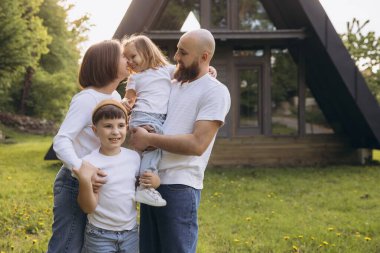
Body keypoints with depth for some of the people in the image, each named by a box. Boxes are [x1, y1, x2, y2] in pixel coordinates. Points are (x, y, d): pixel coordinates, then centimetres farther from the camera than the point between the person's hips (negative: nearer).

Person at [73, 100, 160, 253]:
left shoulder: (134, 157, 0)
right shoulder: (89, 162, -14)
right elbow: (89, 207, -14)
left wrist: (154, 181, -6)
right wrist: (85, 182, -30)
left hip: (131, 232, 4)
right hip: (100, 235, -4)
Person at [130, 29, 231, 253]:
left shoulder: (215, 91, -8)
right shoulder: (172, 85, 15)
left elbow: (197, 144, -18)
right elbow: (149, 118, 27)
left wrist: (149, 139, -13)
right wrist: (139, 130, 2)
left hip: (180, 186, -7)